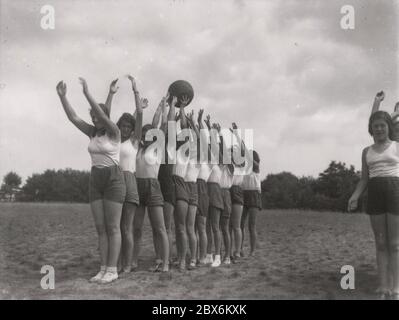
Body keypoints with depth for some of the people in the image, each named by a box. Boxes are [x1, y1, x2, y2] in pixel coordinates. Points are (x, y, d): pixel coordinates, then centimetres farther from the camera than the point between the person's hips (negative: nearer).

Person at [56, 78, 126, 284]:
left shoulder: (114, 132, -7)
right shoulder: (93, 133, 11)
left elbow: (103, 116, -26)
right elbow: (73, 117, 2)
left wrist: (87, 94, -31)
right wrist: (62, 96, -9)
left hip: (114, 181, -7)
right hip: (96, 182, 7)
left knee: (113, 228, -5)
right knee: (101, 228, 5)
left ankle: (112, 270, 0)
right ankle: (104, 269, 10)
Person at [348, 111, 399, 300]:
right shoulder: (367, 151, 16)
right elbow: (364, 179, 15)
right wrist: (354, 197, 0)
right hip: (375, 194, 3)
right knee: (380, 243, 2)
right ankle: (383, 290, 4)